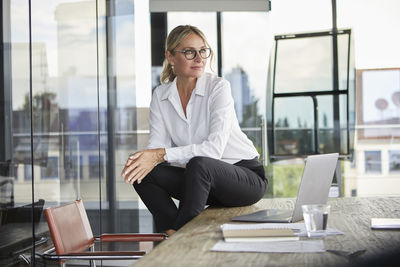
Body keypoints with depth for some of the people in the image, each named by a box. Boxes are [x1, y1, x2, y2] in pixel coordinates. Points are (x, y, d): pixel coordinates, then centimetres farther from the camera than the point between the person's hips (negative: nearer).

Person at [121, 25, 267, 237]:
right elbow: (157, 145, -5)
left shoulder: (219, 87, -14)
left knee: (198, 164, -35)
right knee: (143, 173, -16)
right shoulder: (161, 95, 2)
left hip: (247, 176, -5)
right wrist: (139, 159, -29)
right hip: (204, 180, 5)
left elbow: (215, 148, -24)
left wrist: (162, 154, -32)